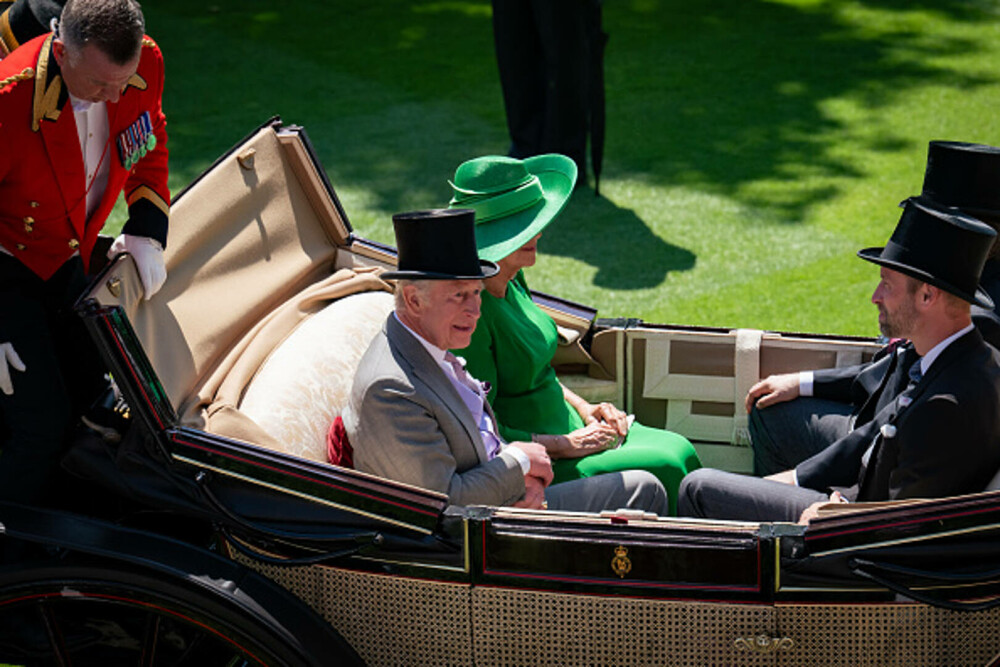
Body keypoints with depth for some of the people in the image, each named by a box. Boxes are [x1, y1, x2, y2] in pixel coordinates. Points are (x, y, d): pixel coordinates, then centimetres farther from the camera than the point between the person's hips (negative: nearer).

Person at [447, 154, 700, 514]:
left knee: (679, 452, -5)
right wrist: (564, 445, -18)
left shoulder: (513, 280, 7)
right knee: (663, 470, -18)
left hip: (565, 428, 9)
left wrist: (582, 407, 8)